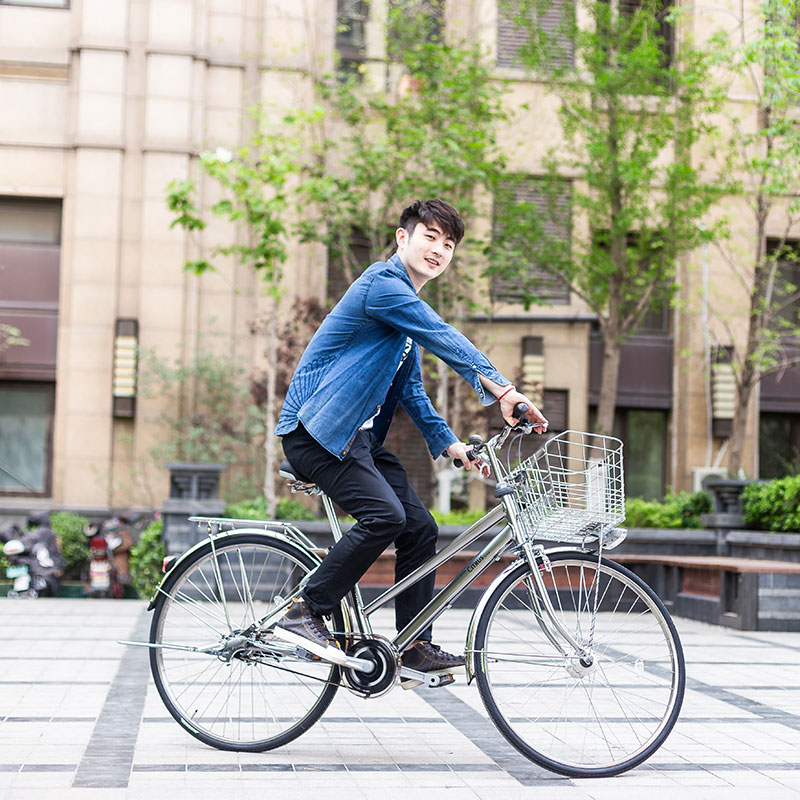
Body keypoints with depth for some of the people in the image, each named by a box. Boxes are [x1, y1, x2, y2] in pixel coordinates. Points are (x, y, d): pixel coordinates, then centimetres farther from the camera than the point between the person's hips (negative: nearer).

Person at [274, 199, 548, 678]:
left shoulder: (408, 303, 19)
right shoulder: (382, 284, -13)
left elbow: (410, 392, 22)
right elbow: (445, 339, -25)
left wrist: (450, 444, 11)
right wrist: (502, 390, -33)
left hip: (358, 436, 10)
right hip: (316, 430, -10)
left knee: (420, 529, 1)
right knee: (384, 515, -25)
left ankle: (416, 646, 9)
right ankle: (306, 613, -13)